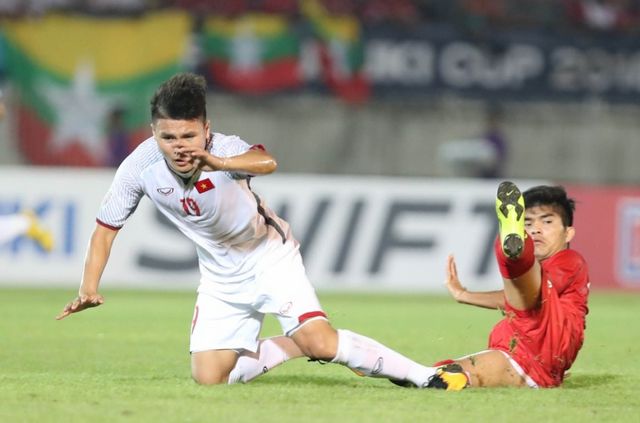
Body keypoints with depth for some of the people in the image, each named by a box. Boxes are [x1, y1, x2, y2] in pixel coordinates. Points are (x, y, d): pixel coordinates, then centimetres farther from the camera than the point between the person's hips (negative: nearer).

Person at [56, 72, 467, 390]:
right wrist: (90, 287, -14)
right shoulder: (140, 167, -17)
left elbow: (266, 162, -54)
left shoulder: (223, 148, -29)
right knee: (210, 379, -4)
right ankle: (295, 345, 17)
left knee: (320, 342, -23)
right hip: (220, 276, 5)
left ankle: (424, 376, -10)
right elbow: (107, 225, -3)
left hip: (269, 254, -5)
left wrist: (215, 163, -73)